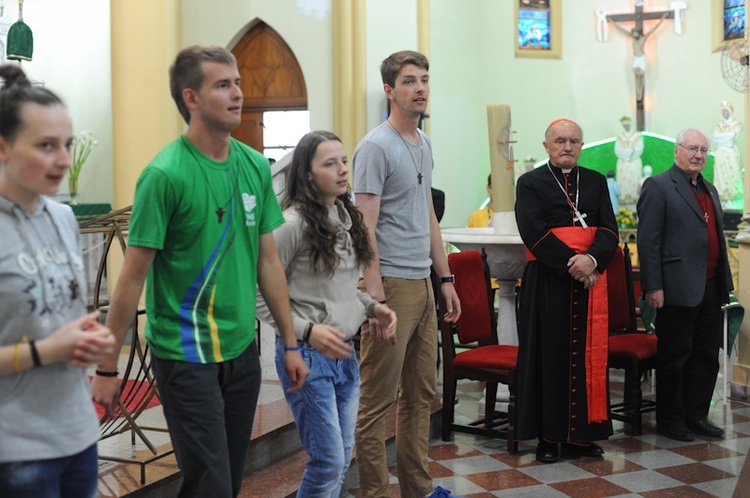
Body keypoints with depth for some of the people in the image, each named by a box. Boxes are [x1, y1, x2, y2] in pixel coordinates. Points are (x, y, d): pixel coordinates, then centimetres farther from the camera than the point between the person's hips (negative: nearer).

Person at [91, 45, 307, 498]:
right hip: (186, 355, -6)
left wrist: (291, 343, 13)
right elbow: (132, 278, -11)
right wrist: (108, 369, -9)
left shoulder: (255, 166, 5)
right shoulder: (166, 174, -14)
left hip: (243, 349, 6)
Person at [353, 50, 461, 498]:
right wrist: (376, 300, -22)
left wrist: (446, 279, 19)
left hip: (423, 284, 9)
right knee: (377, 401, -3)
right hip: (392, 285, -9)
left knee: (421, 395, 15)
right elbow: (366, 228, -16)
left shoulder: (424, 144, 15)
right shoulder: (376, 147, -11)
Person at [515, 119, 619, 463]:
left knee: (587, 356, 5)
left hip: (590, 280, 4)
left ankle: (581, 434, 13)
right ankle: (548, 435, 8)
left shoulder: (596, 182, 13)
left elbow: (609, 229, 4)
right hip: (547, 282, -3)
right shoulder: (530, 183, 2)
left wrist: (592, 259, -15)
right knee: (549, 356, 0)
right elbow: (534, 231, -10)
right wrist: (570, 264, -17)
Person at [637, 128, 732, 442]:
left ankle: (696, 416, 22)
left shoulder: (710, 190, 18)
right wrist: (653, 287, -17)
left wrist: (725, 283, 16)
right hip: (678, 288, -8)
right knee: (674, 356, 2)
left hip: (710, 287, 8)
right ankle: (670, 420, 12)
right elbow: (648, 241, -11)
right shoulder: (658, 186, -6)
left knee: (707, 355, 11)